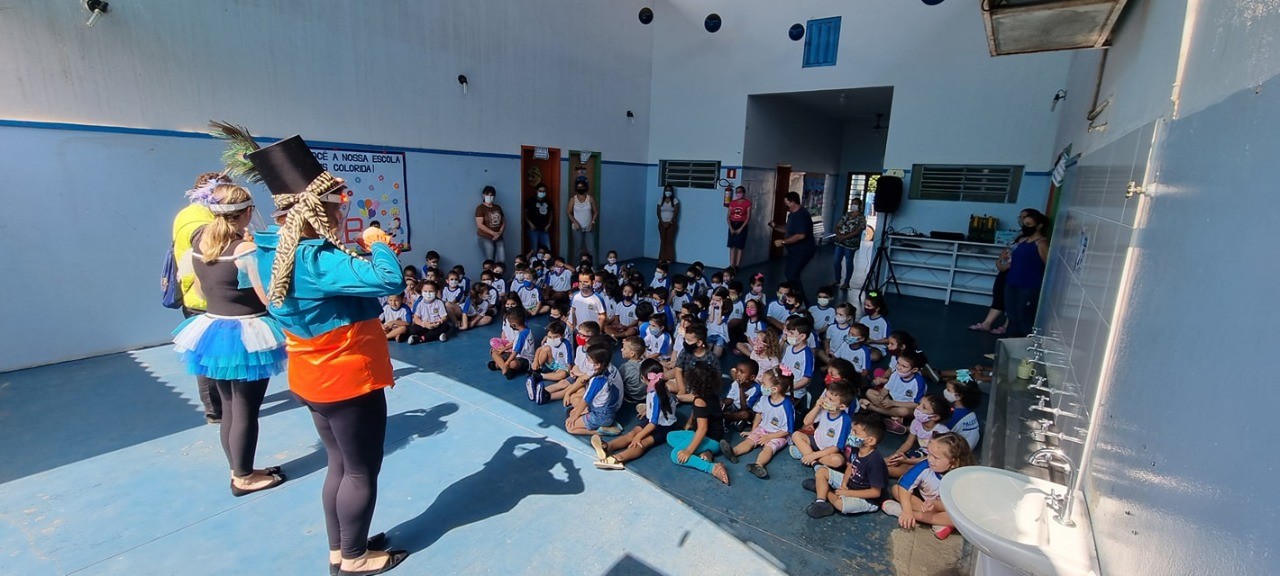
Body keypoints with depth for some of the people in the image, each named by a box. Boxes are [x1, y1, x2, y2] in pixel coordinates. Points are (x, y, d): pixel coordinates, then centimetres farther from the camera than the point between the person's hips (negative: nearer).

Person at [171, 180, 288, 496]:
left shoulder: (199, 242, 3)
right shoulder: (246, 249, -20)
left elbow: (204, 289, 16)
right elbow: (270, 299, -20)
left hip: (212, 330, 8)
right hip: (246, 336, -8)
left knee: (228, 408, 19)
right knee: (245, 411, 6)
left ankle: (238, 470, 33)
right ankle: (244, 477, 20)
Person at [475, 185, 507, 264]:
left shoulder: (498, 207, 13)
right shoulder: (480, 208, -4)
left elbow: (503, 222, 12)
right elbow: (480, 225, -13)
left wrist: (500, 232, -7)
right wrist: (493, 233, -19)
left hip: (498, 238, 5)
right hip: (485, 238, -5)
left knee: (502, 260, -2)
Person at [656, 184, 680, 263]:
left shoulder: (675, 201, -1)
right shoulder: (661, 200, 6)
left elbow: (676, 213, -7)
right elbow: (658, 213, 2)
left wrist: (670, 222, -15)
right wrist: (662, 222, -10)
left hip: (671, 223, -2)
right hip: (662, 223, 2)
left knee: (670, 241, -3)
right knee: (663, 241, 2)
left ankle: (669, 259, 0)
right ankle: (662, 258, 6)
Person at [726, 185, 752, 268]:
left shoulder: (747, 203, -4)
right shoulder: (732, 203, 8)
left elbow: (748, 218, -8)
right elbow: (728, 216, 6)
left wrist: (740, 228, -14)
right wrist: (731, 227, -7)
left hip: (742, 226, -4)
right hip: (733, 225, 4)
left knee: (739, 247, -2)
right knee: (732, 246, 3)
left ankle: (737, 266, 3)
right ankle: (731, 266, 6)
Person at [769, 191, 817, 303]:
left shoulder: (801, 215, -23)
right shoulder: (793, 214, 10)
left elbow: (801, 235, -32)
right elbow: (789, 230, 22)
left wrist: (783, 242, -27)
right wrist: (775, 227, 6)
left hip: (803, 251, -11)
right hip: (795, 250, 11)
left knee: (792, 275, -12)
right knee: (789, 273, 16)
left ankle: (801, 300, 1)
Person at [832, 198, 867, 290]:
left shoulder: (861, 218, -6)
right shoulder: (846, 215, 12)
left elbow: (858, 231, -16)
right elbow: (838, 226, 10)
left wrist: (844, 237, -19)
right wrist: (838, 234, -10)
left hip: (851, 244, -6)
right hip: (839, 242, 6)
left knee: (848, 263, 3)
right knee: (836, 261, 8)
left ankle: (846, 283, 14)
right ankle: (837, 279, 25)